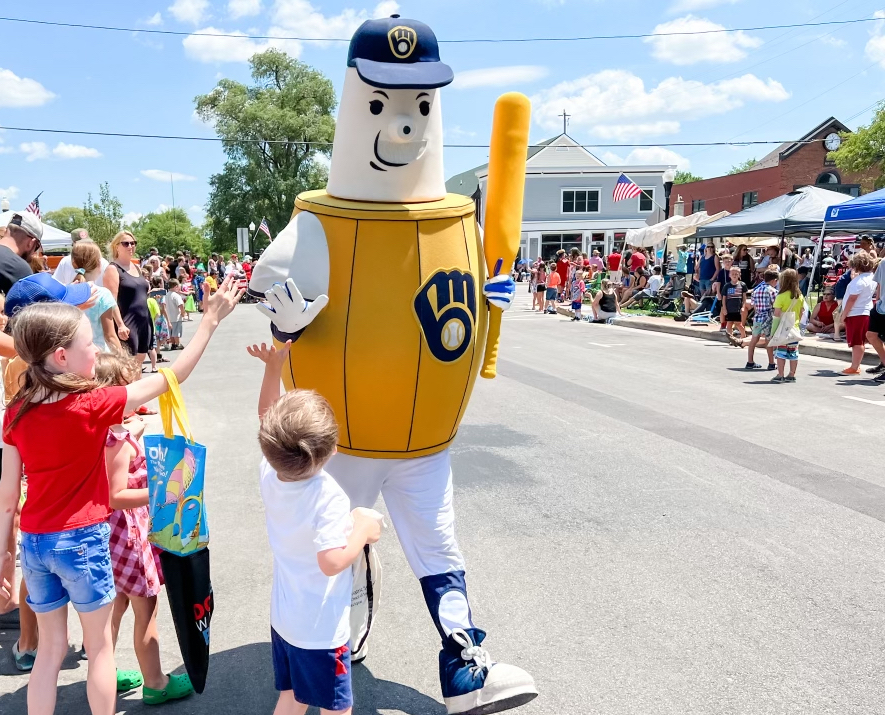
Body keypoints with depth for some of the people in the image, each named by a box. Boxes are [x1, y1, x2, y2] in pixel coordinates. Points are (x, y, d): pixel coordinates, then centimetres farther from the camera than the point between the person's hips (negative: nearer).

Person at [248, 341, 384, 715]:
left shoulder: (268, 474, -7)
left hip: (283, 618, 7)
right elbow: (332, 562, -36)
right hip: (320, 630, -7)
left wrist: (273, 365, 1)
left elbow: (265, 417, 6)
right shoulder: (329, 496, -29)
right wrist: (363, 529, -21)